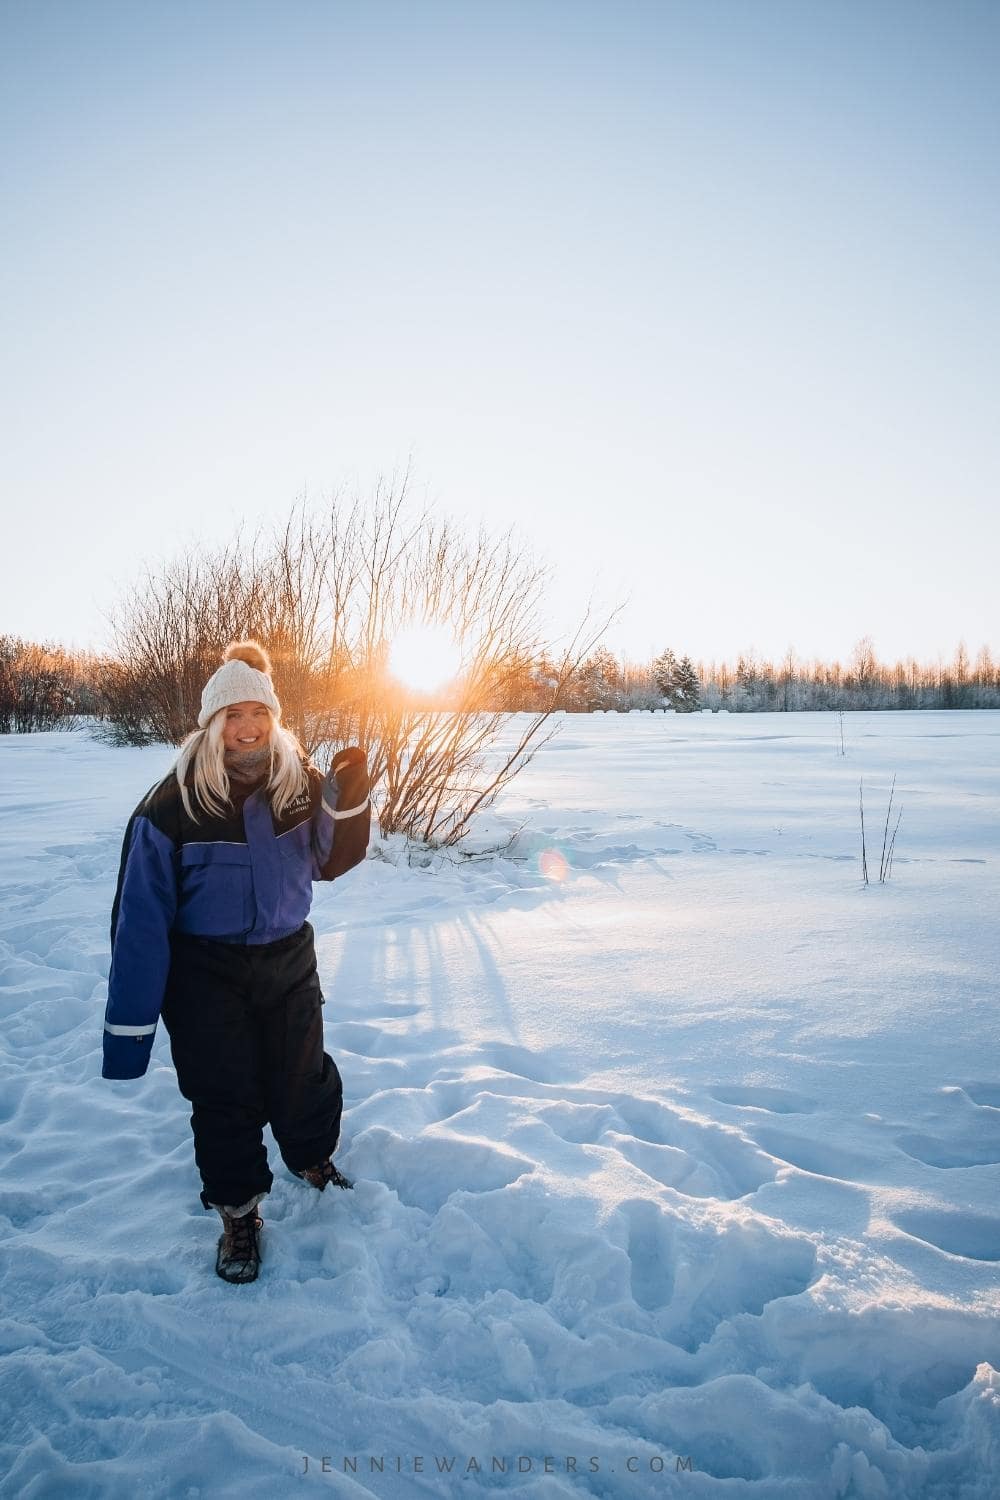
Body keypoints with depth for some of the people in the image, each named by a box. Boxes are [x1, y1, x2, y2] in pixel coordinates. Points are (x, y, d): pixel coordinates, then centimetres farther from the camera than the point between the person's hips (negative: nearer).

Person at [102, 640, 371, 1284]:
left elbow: (330, 863, 0)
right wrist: (130, 1023, -13)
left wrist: (350, 803, -20)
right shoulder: (174, 804, -16)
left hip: (288, 960, 2)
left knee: (302, 1079, 13)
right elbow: (141, 918, -13)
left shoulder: (302, 785, -6)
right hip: (206, 974, -2)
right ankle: (239, 1211, 33)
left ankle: (315, 1159, 45)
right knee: (224, 1097, 7)